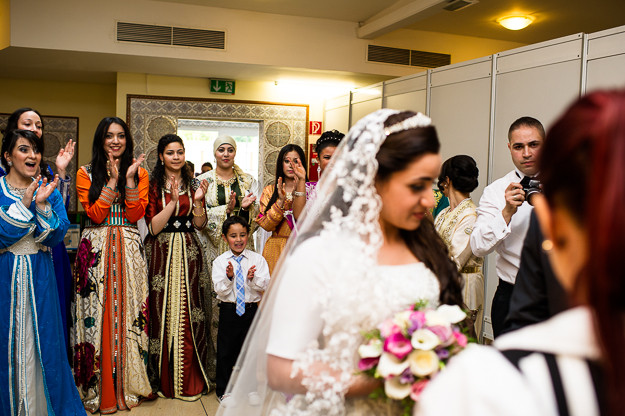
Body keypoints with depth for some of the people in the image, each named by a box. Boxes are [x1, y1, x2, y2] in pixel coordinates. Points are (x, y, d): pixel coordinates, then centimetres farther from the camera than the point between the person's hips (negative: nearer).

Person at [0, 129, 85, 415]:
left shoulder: (49, 190, 4)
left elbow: (57, 234, -5)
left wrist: (42, 204, -19)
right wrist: (25, 202, -20)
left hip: (39, 276, 2)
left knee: (43, 338, 6)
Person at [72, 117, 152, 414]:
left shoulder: (139, 172, 9)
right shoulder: (86, 173, 7)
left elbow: (136, 214, -2)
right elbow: (95, 214, -5)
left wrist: (129, 179, -10)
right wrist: (113, 180, -9)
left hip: (129, 249, 1)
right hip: (96, 249, -1)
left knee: (128, 312, 1)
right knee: (98, 313, -1)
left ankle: (128, 385, 13)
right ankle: (99, 389, 10)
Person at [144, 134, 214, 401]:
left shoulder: (193, 184, 9)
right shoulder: (153, 185, 0)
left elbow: (200, 225, 6)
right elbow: (153, 227, -8)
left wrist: (198, 201, -10)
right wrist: (173, 201, -16)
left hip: (189, 253, 2)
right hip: (161, 254, -2)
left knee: (190, 313, 2)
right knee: (163, 312, 0)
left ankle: (191, 379, 13)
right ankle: (163, 379, 14)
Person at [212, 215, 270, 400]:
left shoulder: (257, 259, 0)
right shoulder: (220, 261, -1)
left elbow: (264, 286, -6)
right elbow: (220, 290, -7)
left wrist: (253, 278, -25)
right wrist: (229, 277, -25)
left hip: (251, 309, 1)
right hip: (228, 310, -1)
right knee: (226, 351, 7)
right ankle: (223, 390, 24)